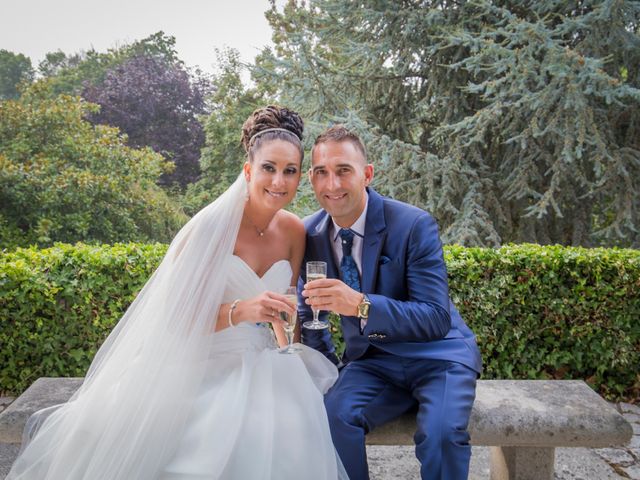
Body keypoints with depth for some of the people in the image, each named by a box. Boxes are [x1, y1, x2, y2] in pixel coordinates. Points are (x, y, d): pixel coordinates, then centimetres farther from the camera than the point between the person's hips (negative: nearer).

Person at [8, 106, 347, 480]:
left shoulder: (294, 232, 2)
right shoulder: (213, 227, -15)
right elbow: (175, 317, -15)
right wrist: (240, 310, -29)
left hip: (260, 360, 5)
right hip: (206, 363, -5)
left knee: (292, 427, -21)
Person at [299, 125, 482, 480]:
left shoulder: (414, 224, -18)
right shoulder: (310, 234, -4)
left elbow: (437, 319, -24)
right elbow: (308, 308, 12)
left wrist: (360, 304, -39)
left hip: (436, 356, -3)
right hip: (372, 359, 4)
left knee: (441, 434, -30)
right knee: (334, 415, -25)